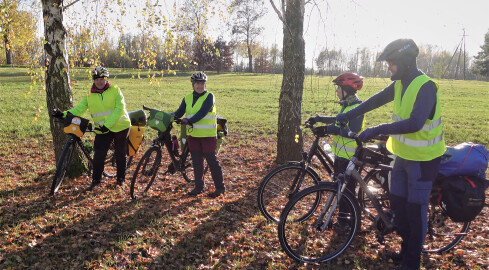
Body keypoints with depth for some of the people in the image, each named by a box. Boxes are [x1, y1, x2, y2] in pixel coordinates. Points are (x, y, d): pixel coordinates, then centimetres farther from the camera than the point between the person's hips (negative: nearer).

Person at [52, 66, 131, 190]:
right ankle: (96, 180, 13)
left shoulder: (115, 90, -4)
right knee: (99, 155, -3)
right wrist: (64, 114, -17)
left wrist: (107, 125, -20)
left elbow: (119, 108, -14)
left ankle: (121, 179, 23)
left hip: (120, 127, -2)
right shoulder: (89, 96, 6)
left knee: (120, 154, 7)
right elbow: (79, 109, 1)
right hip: (102, 130, 2)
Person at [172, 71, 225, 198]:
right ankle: (198, 186, 25)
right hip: (192, 134, 5)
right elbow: (179, 112, 6)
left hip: (208, 135, -5)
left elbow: (202, 113, -19)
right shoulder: (187, 98, 10)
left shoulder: (209, 96, -7)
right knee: (196, 161, 12)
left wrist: (189, 120, -30)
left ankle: (220, 187, 12)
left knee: (212, 160, -1)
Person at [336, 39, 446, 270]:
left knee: (416, 210, 3)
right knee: (397, 203, 15)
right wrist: (349, 115, 2)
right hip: (403, 155, 8)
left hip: (423, 159, -8)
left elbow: (414, 123, -35)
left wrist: (377, 130, -35)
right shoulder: (399, 84, 3)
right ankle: (406, 249, 35)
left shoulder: (425, 86, -23)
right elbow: (376, 100, 10)